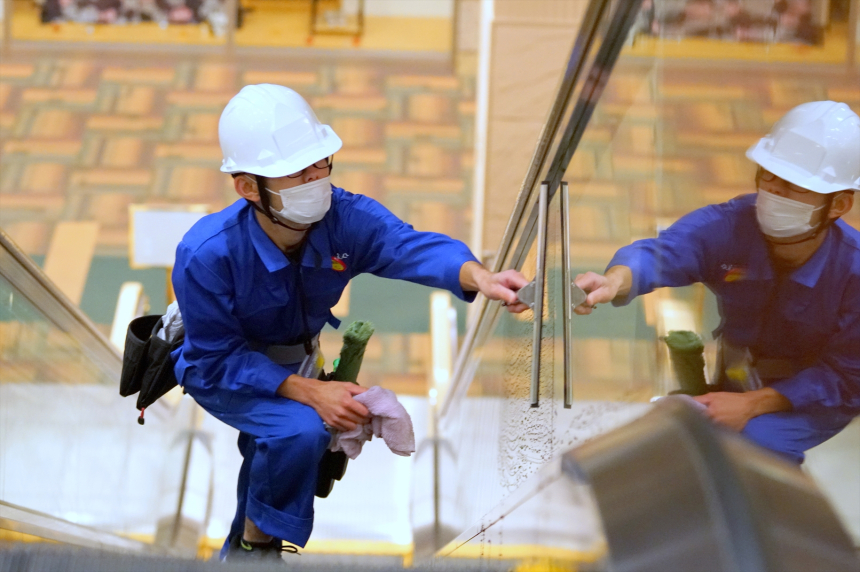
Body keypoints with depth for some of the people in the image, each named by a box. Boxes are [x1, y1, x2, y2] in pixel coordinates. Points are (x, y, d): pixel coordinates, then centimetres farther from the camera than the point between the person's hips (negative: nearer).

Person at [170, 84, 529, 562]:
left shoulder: (345, 217, -27)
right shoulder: (206, 255, -36)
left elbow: (407, 245, -46)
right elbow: (218, 359, -27)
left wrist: (476, 276, -67)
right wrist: (308, 392, -38)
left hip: (298, 360, 6)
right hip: (220, 372, -5)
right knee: (301, 429, -30)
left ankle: (244, 544, 44)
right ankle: (256, 542, -3)